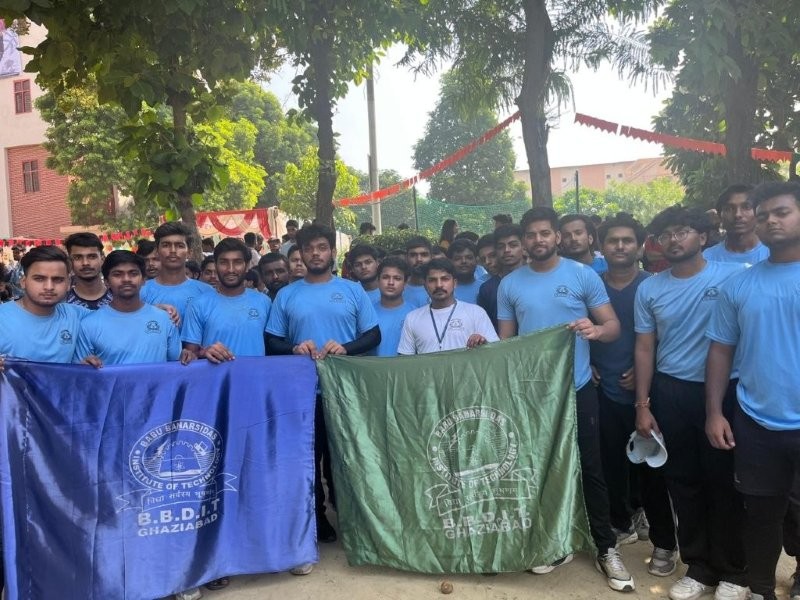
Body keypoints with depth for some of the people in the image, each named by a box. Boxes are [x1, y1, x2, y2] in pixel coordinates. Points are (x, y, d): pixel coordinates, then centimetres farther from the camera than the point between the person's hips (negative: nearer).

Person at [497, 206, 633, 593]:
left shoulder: (583, 275, -4)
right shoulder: (509, 284, 3)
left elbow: (614, 326, -4)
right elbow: (506, 339, 8)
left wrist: (597, 330, -26)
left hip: (577, 389, -2)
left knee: (590, 470, 6)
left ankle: (606, 549, 22)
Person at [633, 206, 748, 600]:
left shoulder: (733, 276, -6)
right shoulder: (649, 289, 4)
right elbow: (645, 348, 7)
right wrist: (642, 405, 4)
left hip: (723, 391, -3)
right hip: (670, 393, 3)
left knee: (724, 482, 7)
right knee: (683, 481, 11)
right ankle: (699, 567, 28)